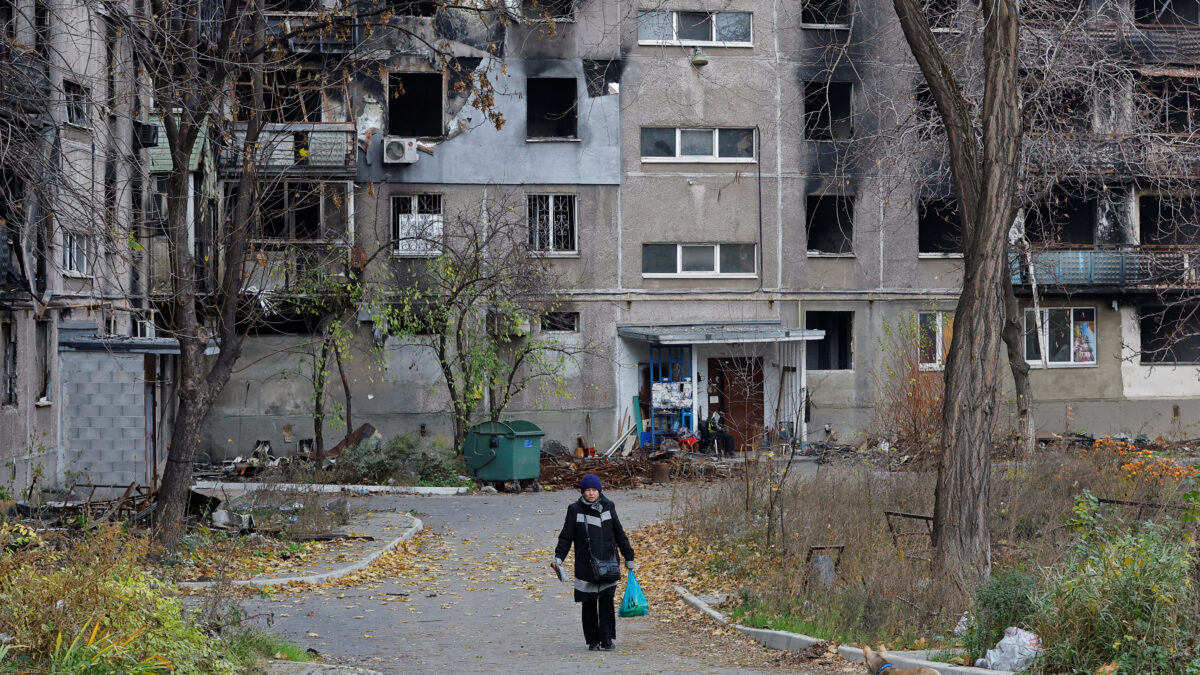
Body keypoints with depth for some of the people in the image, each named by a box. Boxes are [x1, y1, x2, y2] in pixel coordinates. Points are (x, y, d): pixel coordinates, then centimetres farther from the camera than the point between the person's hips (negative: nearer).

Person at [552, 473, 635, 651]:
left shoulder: (608, 506, 6)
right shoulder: (575, 509, 1)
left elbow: (619, 534, 14)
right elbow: (566, 537, 3)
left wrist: (628, 557, 16)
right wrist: (558, 558, -11)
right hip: (585, 566, 0)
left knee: (606, 601, -8)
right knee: (589, 604, 3)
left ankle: (607, 640, -3)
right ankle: (593, 640, 12)